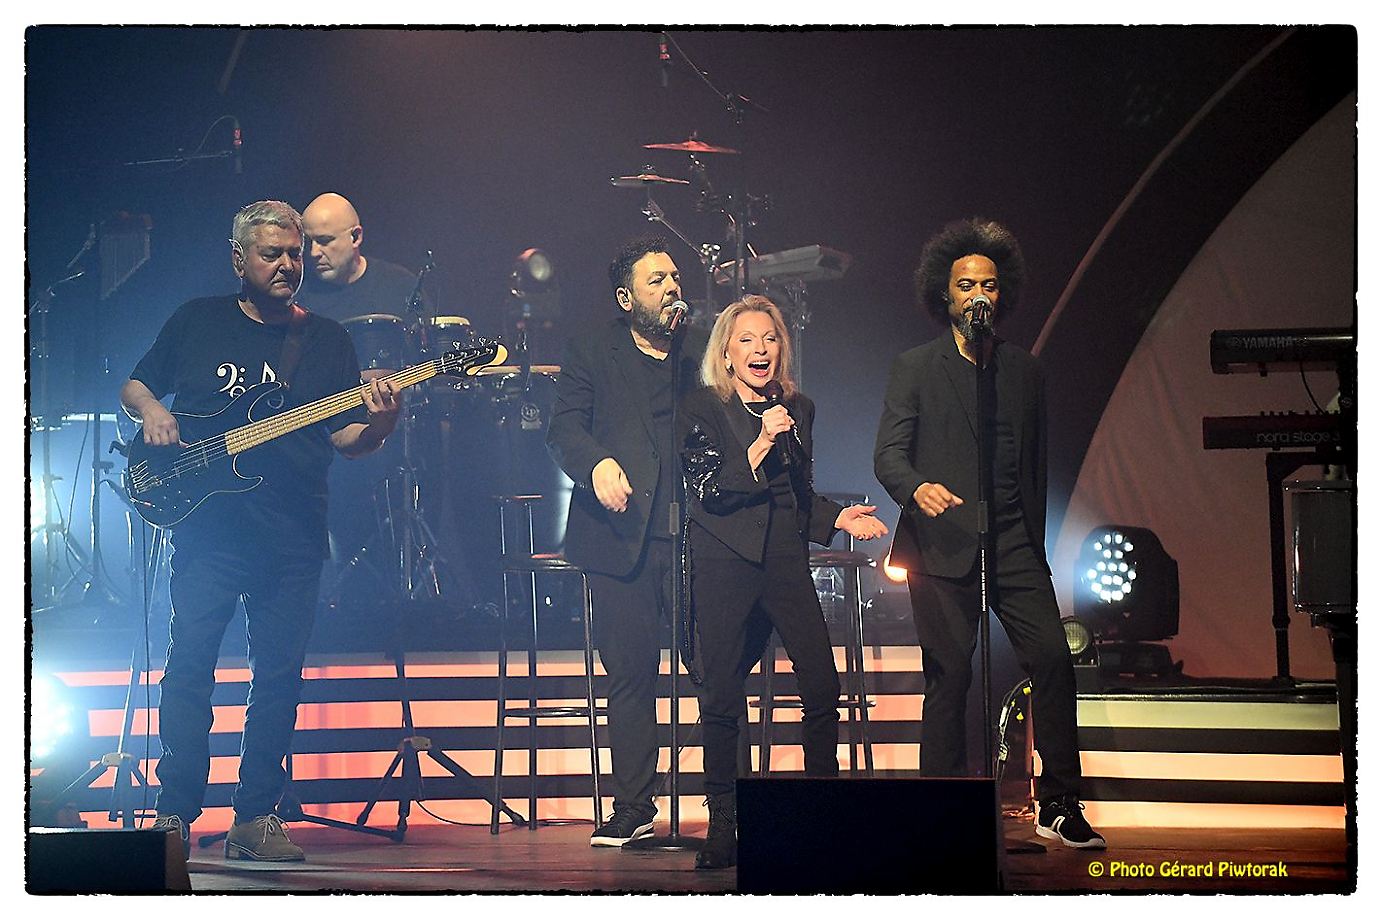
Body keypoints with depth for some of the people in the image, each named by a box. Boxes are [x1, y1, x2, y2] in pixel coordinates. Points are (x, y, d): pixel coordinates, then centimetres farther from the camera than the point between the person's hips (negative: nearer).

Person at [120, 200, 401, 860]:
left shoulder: (326, 340, 10)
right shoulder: (196, 321, 11)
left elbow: (344, 440, 6)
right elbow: (135, 384, 20)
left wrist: (378, 422, -16)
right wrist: (150, 410, -2)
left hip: (293, 538, 1)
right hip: (206, 526, -1)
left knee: (279, 677, 1)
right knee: (188, 666, -3)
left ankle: (255, 818, 9)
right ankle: (173, 816, 4)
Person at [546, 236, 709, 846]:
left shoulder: (703, 350, 15)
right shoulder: (591, 351, 9)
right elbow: (565, 428, 0)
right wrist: (597, 464, -19)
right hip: (623, 538, -1)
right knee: (630, 675, 1)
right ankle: (633, 808, 11)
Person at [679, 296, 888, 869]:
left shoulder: (798, 410, 14)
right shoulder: (701, 409, 1)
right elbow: (707, 491, -9)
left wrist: (839, 517, 8)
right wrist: (759, 447, -18)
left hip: (784, 560, 4)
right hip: (724, 562, -3)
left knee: (823, 687, -7)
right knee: (722, 696, -1)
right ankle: (722, 824, 9)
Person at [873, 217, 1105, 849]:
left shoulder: (1024, 371, 17)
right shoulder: (914, 369, 7)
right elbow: (887, 453, -3)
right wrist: (917, 487, -25)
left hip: (1013, 547, 3)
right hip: (943, 544, -3)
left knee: (1052, 657, -11)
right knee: (950, 676, -3)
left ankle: (1060, 806, -4)